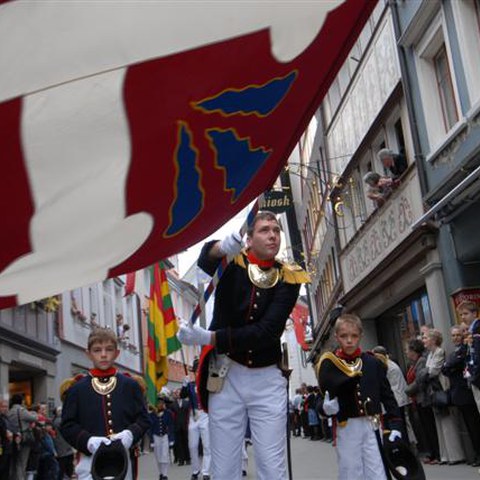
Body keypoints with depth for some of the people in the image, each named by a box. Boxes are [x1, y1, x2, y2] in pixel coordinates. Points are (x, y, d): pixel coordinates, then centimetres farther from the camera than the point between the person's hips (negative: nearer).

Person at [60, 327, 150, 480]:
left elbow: (143, 419, 6)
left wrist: (131, 434, -15)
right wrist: (87, 440, -17)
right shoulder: (76, 389, 3)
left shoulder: (130, 385, 6)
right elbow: (67, 425, 1)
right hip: (90, 460, -1)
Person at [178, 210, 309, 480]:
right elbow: (205, 259, -24)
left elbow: (267, 331, -14)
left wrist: (210, 338, -20)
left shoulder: (288, 278, -2)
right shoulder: (232, 263, 0)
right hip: (227, 376, 0)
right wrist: (222, 247, -48)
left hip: (267, 380, 0)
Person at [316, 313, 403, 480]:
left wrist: (394, 426, 0)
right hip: (346, 428, -1)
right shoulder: (329, 365, -4)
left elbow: (387, 396, 6)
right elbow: (323, 401, 0)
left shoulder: (373, 363, 2)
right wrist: (326, 408, -22)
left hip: (373, 426, 1)